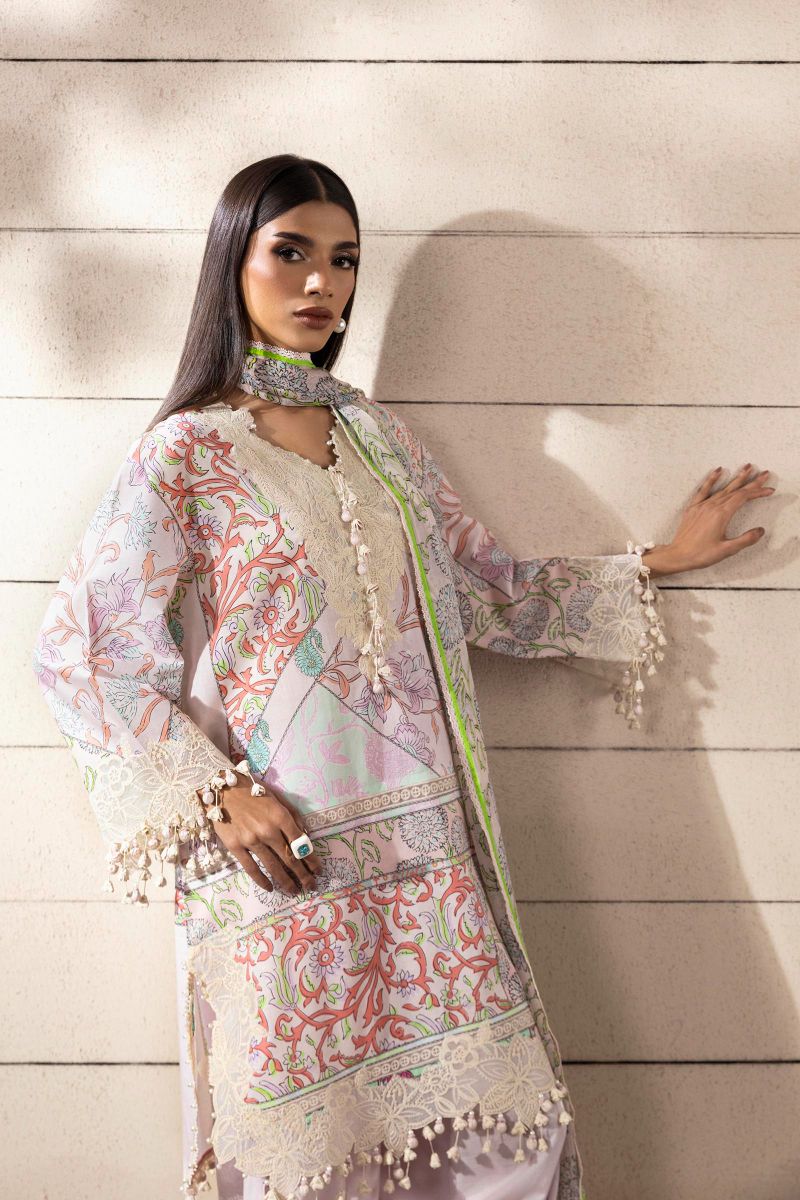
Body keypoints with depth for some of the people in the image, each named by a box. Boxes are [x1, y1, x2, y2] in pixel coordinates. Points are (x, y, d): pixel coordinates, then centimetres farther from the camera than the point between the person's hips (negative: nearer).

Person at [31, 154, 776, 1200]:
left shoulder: (381, 438, 14)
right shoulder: (185, 454, -2)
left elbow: (495, 593, 18)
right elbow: (80, 652, -5)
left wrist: (657, 562, 19)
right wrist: (218, 795, -12)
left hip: (427, 848, 5)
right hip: (284, 861, -4)